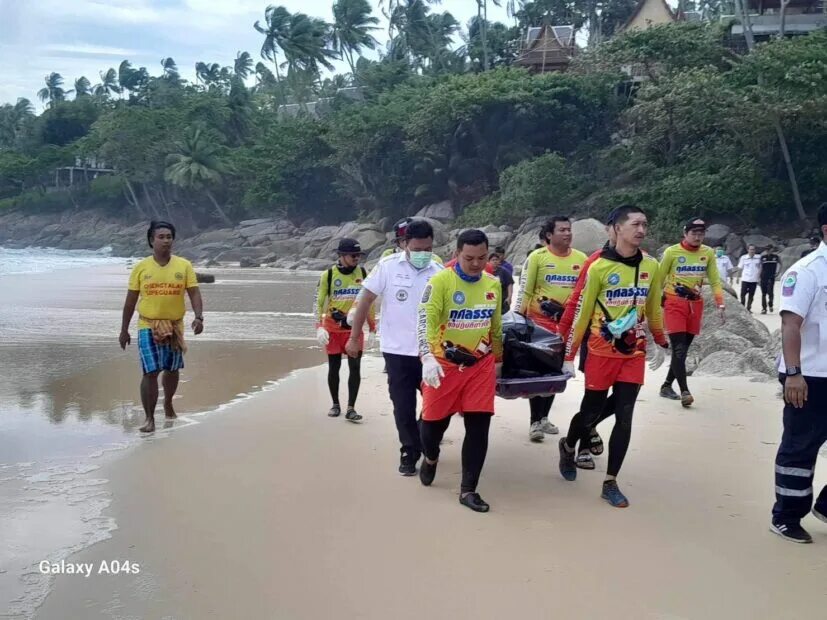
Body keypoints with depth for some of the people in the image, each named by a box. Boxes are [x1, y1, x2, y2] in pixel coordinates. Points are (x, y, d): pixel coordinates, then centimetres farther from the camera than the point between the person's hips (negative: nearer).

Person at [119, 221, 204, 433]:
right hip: (148, 327, -2)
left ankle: (168, 403, 42)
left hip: (174, 327, 2)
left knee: (172, 370, 16)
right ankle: (149, 418, 3)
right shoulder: (141, 268, -2)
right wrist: (124, 330, 5)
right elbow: (131, 300, 4)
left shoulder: (184, 266, -1)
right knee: (150, 372, -8)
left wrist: (198, 317, -21)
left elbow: (194, 293, -4)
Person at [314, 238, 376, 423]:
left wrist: (372, 329, 6)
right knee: (334, 367, 8)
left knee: (355, 367, -6)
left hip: (355, 328, 1)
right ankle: (335, 404, 24)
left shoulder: (363, 273, 1)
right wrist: (319, 327, -16)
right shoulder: (328, 275, -7)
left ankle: (351, 409, -1)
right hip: (333, 328, -1)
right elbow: (318, 303, -4)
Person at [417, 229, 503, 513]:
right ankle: (430, 458, 42)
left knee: (479, 426, -2)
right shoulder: (440, 281, -14)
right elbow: (425, 320, -23)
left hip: (480, 365, 4)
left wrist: (497, 359, 22)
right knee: (434, 421, 7)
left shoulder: (494, 284, 3)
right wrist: (427, 358, -36)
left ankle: (468, 490, 10)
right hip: (444, 364, -3)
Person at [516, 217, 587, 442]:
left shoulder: (581, 259, 4)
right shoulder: (537, 257, -7)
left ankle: (544, 418, 26)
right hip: (540, 321, -4)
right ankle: (535, 422, 5)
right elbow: (524, 290, -6)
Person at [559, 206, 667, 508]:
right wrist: (570, 355, -5)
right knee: (591, 412, 7)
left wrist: (661, 339, 23)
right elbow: (581, 312, -7)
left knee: (624, 418, 1)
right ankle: (568, 447, 39)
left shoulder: (652, 266, 1)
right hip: (601, 352, -3)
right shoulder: (599, 267, -12)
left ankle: (610, 482, 11)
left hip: (634, 352, 3)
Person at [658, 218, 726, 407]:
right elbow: (659, 280, 0)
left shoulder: (708, 253, 4)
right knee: (678, 348, -12)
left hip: (695, 305, 4)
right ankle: (685, 391, -12)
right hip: (674, 303, -4)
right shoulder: (672, 252, -6)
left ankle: (667, 385, 22)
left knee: (683, 349, 9)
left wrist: (720, 305, -3)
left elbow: (715, 281, 8)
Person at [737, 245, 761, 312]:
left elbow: (760, 269, 8)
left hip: (754, 280, 1)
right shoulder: (743, 258, 0)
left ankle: (748, 309, 15)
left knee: (751, 295, 6)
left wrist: (760, 279, 5)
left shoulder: (758, 258, 2)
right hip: (745, 279, -1)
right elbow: (740, 268, 6)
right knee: (743, 294, -2)